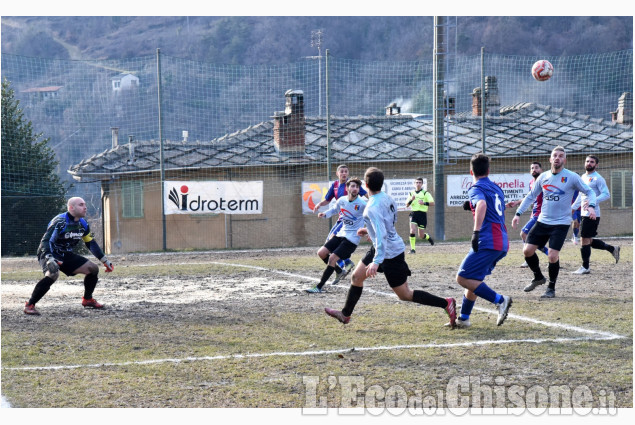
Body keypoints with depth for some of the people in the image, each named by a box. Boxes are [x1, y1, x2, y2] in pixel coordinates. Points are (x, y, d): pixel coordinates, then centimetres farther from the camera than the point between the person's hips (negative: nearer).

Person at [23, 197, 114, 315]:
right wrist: (49, 259, -45)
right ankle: (30, 305, -27)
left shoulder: (82, 223, 2)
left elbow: (91, 243, 14)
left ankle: (87, 300, 23)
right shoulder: (60, 222, -23)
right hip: (49, 254, -8)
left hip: (66, 255, 8)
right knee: (53, 274, -37)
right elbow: (46, 241, -29)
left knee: (93, 269, 3)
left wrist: (104, 260, 11)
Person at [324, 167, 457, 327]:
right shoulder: (387, 198, 0)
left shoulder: (373, 207, -27)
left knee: (404, 294, -1)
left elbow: (381, 235, -34)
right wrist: (370, 230, 25)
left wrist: (376, 261, -37)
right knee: (356, 276, 17)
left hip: (390, 252, -10)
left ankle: (446, 303, 0)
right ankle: (345, 314, 30)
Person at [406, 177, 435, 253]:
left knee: (421, 235, 3)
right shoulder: (411, 193, 11)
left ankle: (428, 237, 38)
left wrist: (424, 203, -24)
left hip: (422, 214, -2)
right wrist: (411, 200, -9)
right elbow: (407, 205, 10)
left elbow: (432, 203, -10)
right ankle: (412, 249, -9)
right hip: (413, 214, 2)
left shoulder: (425, 193, 0)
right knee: (412, 231, -16)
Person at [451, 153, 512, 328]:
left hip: (487, 243, -9)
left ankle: (500, 300, -17)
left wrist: (476, 231, -36)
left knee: (463, 278, -9)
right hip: (502, 244, 9)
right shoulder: (496, 188, 20)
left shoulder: (476, 189, -5)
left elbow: (482, 204, -28)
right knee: (473, 280, 18)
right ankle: (463, 319, 20)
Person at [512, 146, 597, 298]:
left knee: (553, 256, -14)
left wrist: (591, 206, -20)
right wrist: (518, 213, 10)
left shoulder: (572, 177, -6)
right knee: (527, 250, -1)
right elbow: (531, 196, 16)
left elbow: (589, 191, 0)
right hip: (543, 221, 5)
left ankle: (551, 288, 7)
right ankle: (538, 277, 25)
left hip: (561, 223, -4)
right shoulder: (543, 177, 6)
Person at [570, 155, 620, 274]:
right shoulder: (583, 177, 17)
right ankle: (612, 249, 26)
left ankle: (585, 267, 2)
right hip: (584, 214, 9)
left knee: (585, 240, -6)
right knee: (589, 241, 11)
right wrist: (573, 207, 25)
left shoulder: (598, 178, -9)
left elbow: (606, 194, -16)